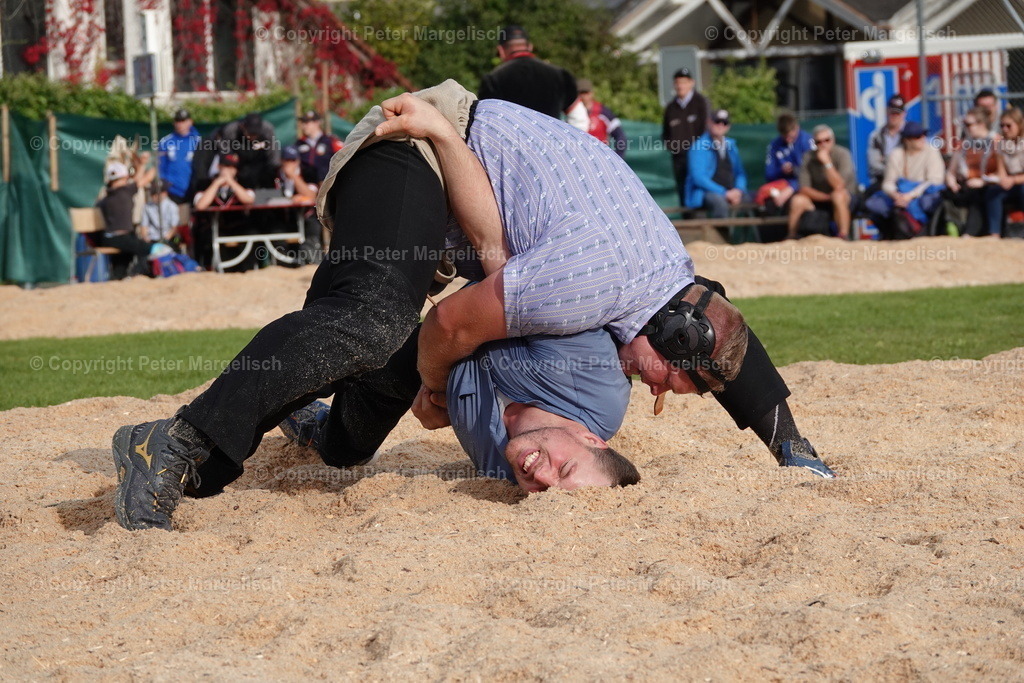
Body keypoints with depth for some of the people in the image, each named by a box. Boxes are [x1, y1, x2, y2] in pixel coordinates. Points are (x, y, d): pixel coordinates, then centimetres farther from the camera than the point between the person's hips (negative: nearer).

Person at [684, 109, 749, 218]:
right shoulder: (699, 146, -3)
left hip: (731, 192, 6)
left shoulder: (731, 145, 17)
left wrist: (738, 190, -4)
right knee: (719, 201, -40)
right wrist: (724, 193, -17)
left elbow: (740, 173, 19)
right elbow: (698, 177, -12)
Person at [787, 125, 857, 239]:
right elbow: (804, 188, -9)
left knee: (838, 196, -37)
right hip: (819, 199, 3)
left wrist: (827, 162, -30)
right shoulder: (809, 157, -6)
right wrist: (826, 197, -20)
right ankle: (791, 237, -7)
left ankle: (844, 237, -33)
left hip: (846, 199, -3)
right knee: (798, 200, -25)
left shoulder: (842, 154, -15)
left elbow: (839, 186, -27)